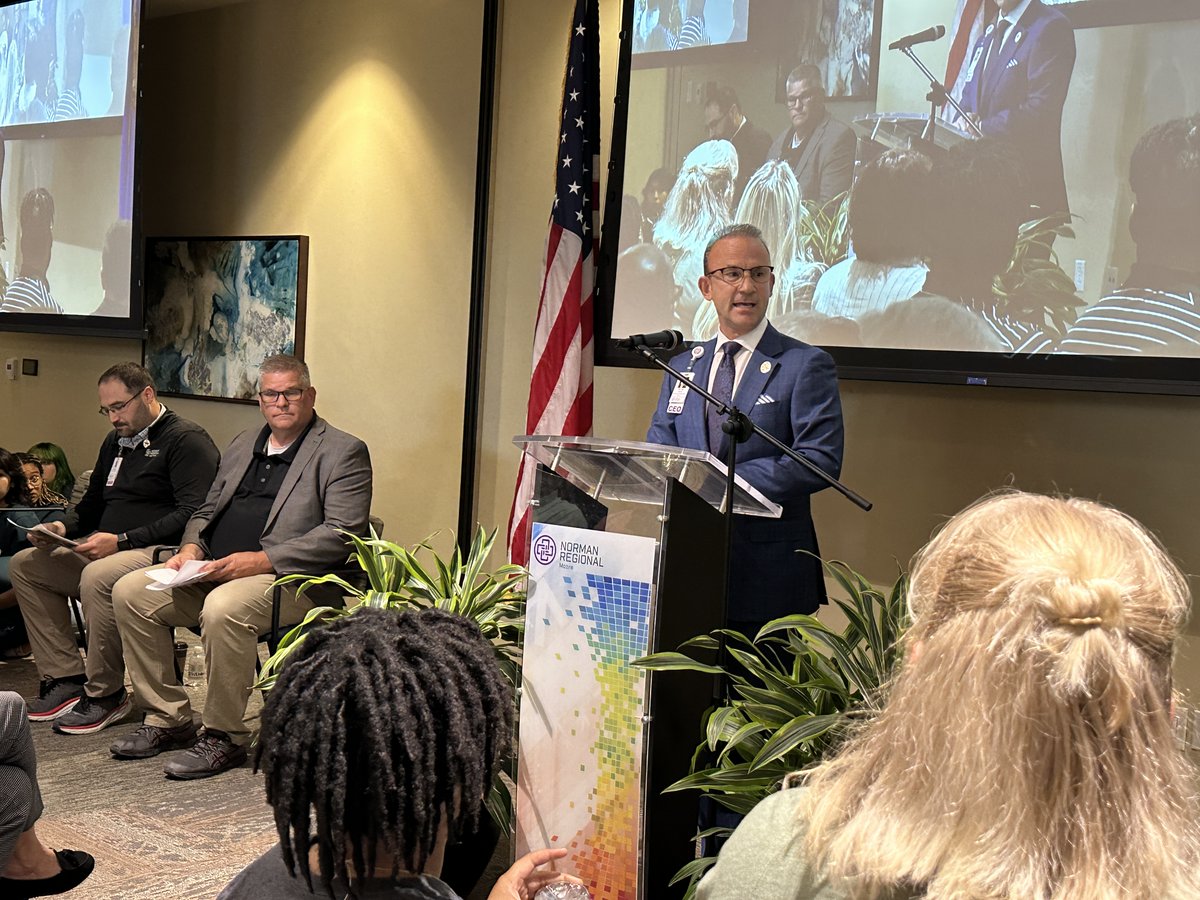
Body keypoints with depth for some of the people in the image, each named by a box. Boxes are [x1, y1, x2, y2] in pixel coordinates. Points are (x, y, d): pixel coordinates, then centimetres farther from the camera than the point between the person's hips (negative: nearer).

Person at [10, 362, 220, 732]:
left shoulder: (187, 440, -8)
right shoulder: (115, 442, 21)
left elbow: (193, 513, -20)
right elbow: (91, 505, 30)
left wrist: (122, 541, -22)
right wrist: (63, 528, 6)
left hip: (160, 551, -10)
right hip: (106, 549, 10)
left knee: (97, 577, -35)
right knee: (25, 564, 0)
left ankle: (106, 695, -19)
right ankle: (65, 677, -3)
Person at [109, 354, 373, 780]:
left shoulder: (343, 452, -2)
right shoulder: (243, 445, 21)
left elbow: (342, 534, -14)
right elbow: (206, 512, 26)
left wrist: (261, 560, -21)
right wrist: (191, 549, 1)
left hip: (290, 580, -8)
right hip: (212, 572, 8)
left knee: (223, 609, -35)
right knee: (130, 591, -7)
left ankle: (224, 737, -17)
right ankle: (167, 717, 3)